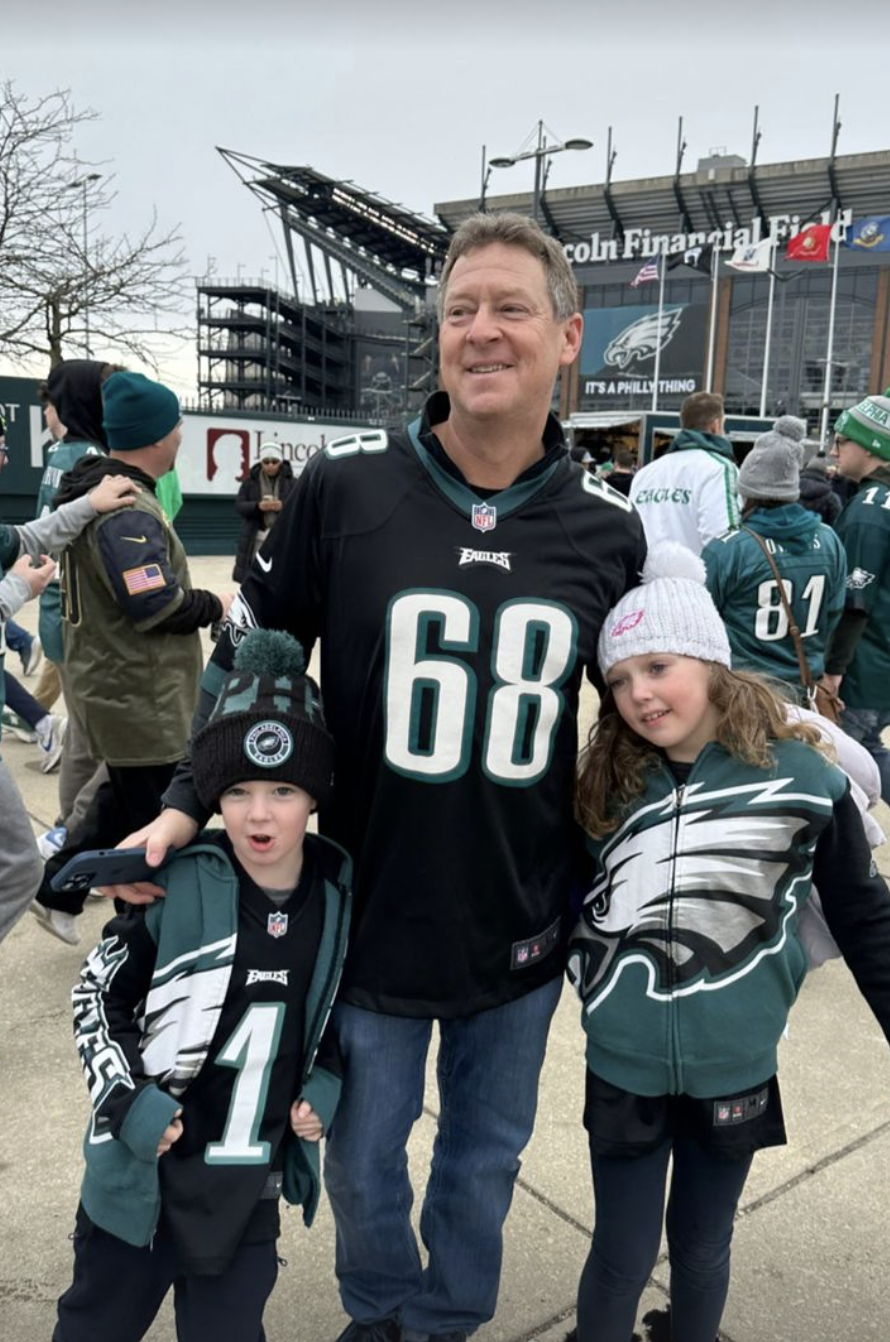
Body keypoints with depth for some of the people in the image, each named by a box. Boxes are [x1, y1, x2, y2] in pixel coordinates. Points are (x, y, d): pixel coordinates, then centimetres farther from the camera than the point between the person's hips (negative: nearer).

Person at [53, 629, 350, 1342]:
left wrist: (326, 1087, -3)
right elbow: (98, 993, -6)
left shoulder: (339, 897, -7)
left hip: (251, 1190, 2)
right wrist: (129, 1102, -13)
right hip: (143, 1171, -1)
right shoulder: (177, 887, -18)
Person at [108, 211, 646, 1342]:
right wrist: (188, 802, -7)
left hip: (522, 926, 2)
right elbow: (247, 654, -1)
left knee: (485, 1156, 23)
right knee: (363, 1160, 20)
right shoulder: (344, 485, -12)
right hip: (372, 909, -1)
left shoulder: (607, 529, -6)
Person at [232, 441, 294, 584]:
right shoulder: (251, 481, 5)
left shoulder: (291, 482, 1)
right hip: (256, 539, 1)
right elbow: (240, 505, 1)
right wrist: (257, 506, -19)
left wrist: (283, 506, -23)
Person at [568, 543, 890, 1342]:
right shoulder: (609, 785, -6)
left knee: (701, 1246, 21)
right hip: (624, 1070, 1)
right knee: (622, 1256, 14)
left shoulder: (801, 778, -13)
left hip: (735, 1071, -1)